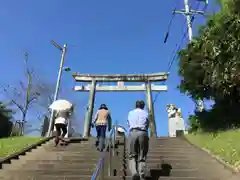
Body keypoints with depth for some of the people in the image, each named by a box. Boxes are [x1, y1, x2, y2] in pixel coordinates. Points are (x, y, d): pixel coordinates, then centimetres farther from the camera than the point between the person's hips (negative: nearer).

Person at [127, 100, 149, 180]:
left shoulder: (130, 113, 19)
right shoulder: (145, 113, 16)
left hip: (132, 133, 0)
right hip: (143, 133, 0)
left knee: (132, 155, 6)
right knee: (142, 156, 7)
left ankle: (134, 172, -16)